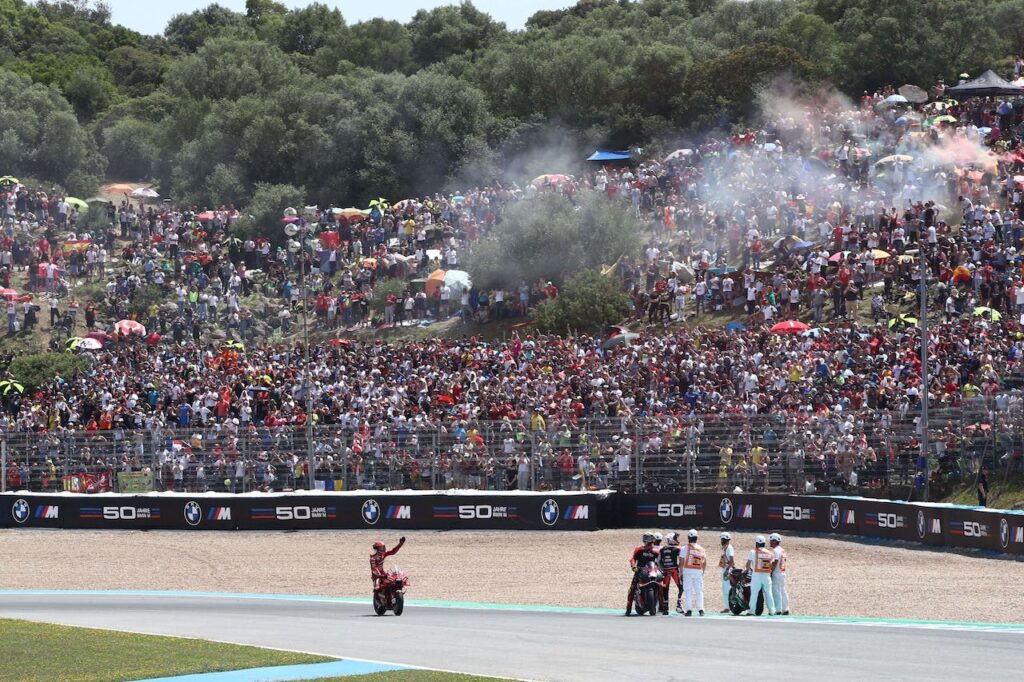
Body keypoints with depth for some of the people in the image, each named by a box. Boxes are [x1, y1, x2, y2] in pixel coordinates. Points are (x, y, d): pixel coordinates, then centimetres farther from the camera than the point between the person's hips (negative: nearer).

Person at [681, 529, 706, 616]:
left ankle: (689, 610, -6)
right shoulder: (701, 549, 8)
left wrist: (681, 572, -1)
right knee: (699, 591, 7)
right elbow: (705, 562, 11)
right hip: (698, 571, 3)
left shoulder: (687, 547, -4)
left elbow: (682, 560, -7)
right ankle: (701, 610, 0)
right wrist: (702, 571, 22)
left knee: (688, 591, 0)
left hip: (688, 570, -3)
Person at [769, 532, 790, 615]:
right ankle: (785, 609, 12)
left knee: (776, 591, -8)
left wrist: (771, 572, -16)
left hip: (777, 574, -10)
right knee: (783, 591, 11)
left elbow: (775, 562, -19)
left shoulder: (776, 550, -13)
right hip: (783, 573, 10)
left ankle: (778, 609, -10)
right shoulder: (782, 550, 17)